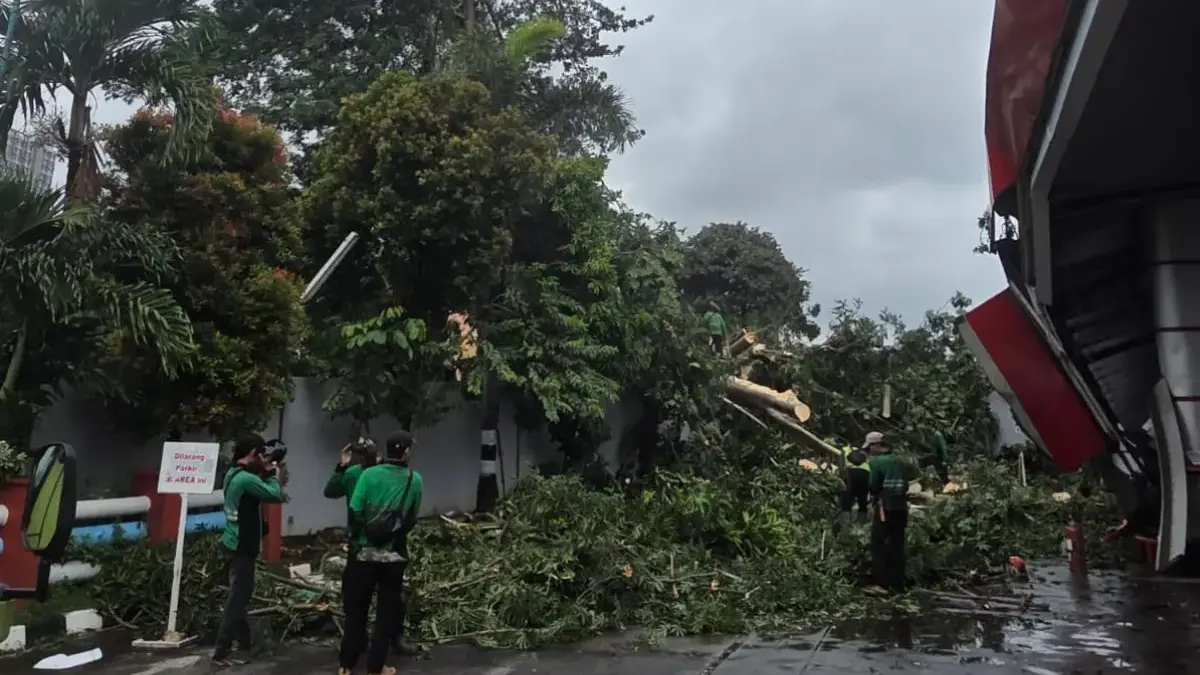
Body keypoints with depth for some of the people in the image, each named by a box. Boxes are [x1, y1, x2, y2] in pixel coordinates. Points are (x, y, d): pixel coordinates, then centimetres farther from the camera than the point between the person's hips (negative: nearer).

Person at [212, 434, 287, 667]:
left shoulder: (233, 474, 8)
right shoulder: (247, 478, -23)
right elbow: (276, 496, -20)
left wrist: (265, 475, 5)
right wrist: (274, 475, -4)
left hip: (234, 544, 10)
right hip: (242, 547, -10)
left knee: (239, 595, 19)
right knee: (237, 599, -4)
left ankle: (244, 642, 32)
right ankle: (221, 654, 1)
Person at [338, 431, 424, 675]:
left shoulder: (369, 474, -8)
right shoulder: (415, 480, -5)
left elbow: (354, 511, -10)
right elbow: (413, 518, 2)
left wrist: (356, 538, 6)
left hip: (364, 552, 1)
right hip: (394, 556, 0)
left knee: (355, 609, 13)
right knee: (387, 611, 12)